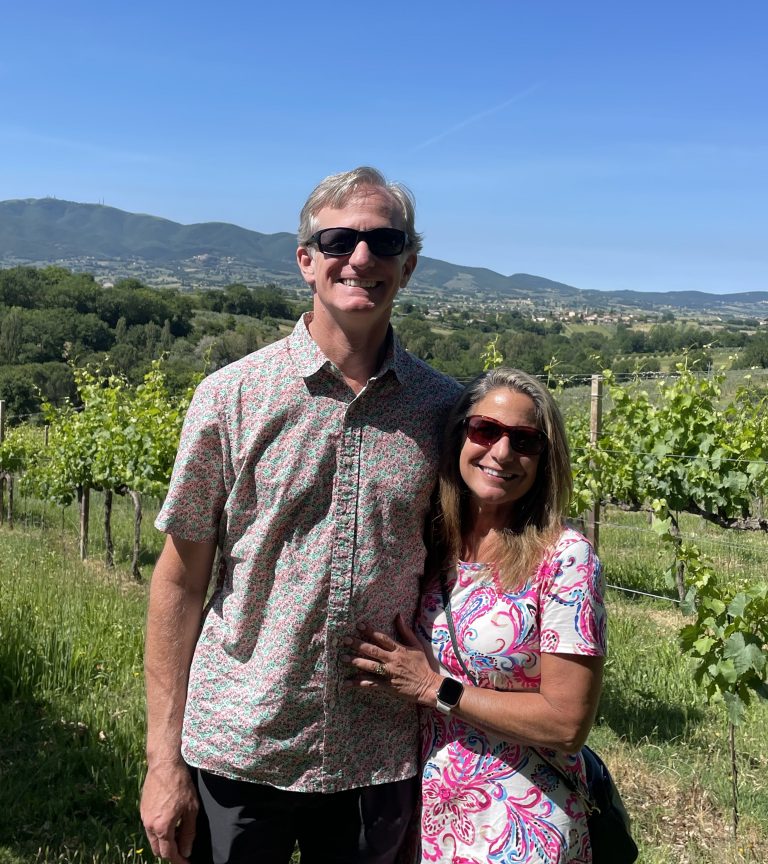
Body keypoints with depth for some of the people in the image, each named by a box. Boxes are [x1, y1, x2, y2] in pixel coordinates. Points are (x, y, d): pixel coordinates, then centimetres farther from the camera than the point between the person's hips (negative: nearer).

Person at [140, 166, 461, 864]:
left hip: (376, 766, 2)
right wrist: (164, 759, -3)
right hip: (236, 754, -1)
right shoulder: (232, 396, -8)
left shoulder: (445, 408, -2)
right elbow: (180, 579, -4)